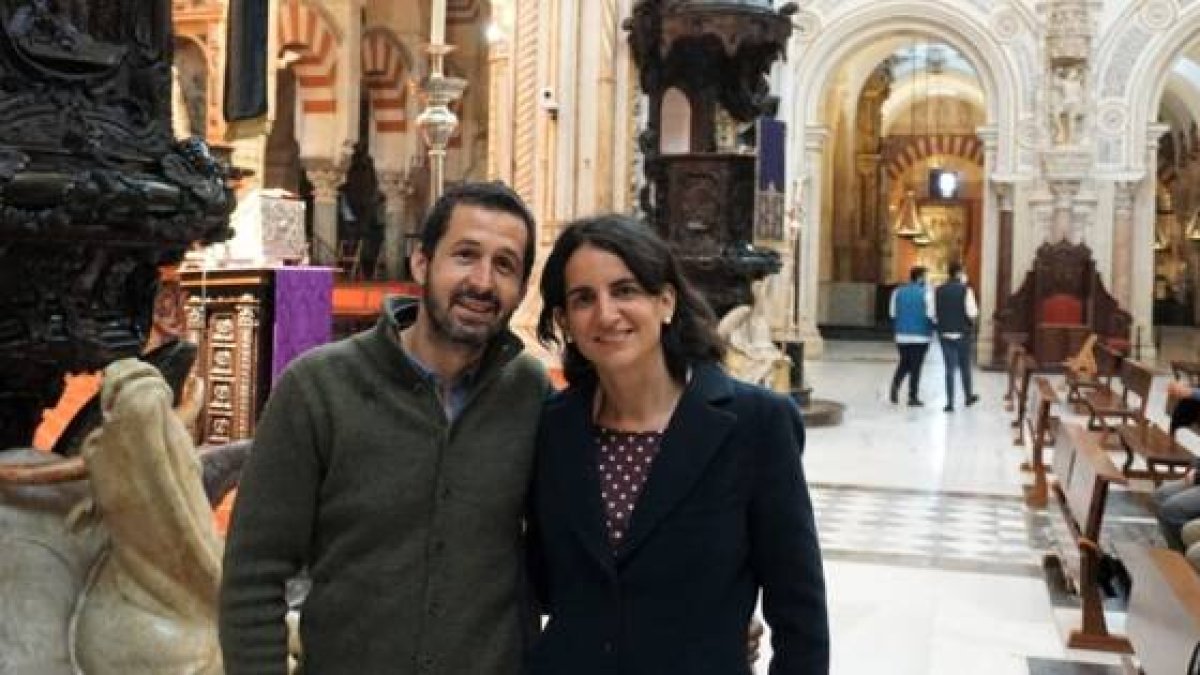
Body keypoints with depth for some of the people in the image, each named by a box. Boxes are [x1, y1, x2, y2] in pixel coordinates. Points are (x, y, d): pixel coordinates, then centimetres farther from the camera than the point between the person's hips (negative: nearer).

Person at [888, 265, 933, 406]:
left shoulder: (898, 292, 4)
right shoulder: (925, 293, -10)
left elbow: (892, 313, 6)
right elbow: (929, 314, -11)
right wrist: (931, 328, 7)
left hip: (902, 335, 4)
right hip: (920, 336, -4)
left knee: (904, 363, 17)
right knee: (916, 366, 3)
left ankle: (895, 385, -6)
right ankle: (913, 396, 6)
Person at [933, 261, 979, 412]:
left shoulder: (939, 290, 1)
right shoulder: (965, 290, -9)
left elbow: (932, 313, 0)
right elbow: (972, 313, -15)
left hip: (944, 334, 2)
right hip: (962, 333, -2)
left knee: (950, 368, 5)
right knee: (965, 366, 16)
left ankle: (950, 402, 0)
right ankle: (968, 396, 31)